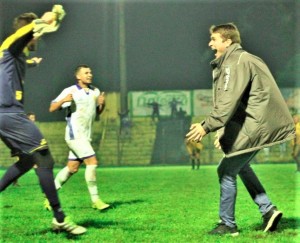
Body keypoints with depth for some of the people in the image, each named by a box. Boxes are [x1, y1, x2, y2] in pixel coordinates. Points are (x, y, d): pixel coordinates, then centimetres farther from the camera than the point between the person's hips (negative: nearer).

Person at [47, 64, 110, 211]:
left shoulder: (95, 92, 12)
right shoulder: (70, 91, -7)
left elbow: (98, 112, 22)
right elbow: (52, 108, -6)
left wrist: (102, 104, 0)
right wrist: (63, 100, -25)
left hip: (86, 136, 8)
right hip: (75, 134, -8)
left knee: (72, 168, 11)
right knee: (92, 162, -16)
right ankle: (95, 200, -13)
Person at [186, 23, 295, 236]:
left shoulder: (236, 63, -15)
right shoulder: (244, 60, 17)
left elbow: (229, 102, -26)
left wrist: (207, 126, -28)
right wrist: (225, 132, 16)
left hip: (255, 127, -10)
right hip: (264, 123, 10)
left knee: (227, 171, -1)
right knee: (240, 166, 24)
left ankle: (228, 224, 8)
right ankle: (268, 209, 20)